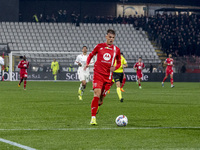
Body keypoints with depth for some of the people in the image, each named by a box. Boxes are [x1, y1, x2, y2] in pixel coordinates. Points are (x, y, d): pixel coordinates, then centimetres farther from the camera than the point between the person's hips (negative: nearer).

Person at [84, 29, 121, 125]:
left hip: (108, 76, 3)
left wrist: (115, 67, -4)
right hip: (98, 74, -3)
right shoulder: (99, 46, 3)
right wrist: (87, 63, -2)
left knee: (102, 97, 4)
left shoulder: (116, 50, 7)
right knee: (97, 94, -18)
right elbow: (91, 55, 16)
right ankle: (93, 117, -16)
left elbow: (119, 62, 17)